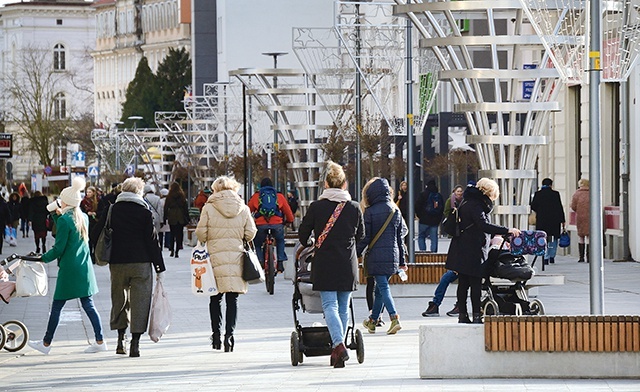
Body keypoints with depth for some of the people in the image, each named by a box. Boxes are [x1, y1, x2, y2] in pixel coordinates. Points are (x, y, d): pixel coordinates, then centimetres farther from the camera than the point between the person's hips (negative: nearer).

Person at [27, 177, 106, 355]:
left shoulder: (65, 220, -13)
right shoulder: (84, 218, 8)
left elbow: (58, 248, -13)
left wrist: (43, 258, 0)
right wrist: (58, 215, 18)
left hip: (69, 270, -7)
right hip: (85, 268, 7)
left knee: (56, 307, 1)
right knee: (88, 305, 8)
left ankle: (46, 343, 8)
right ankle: (100, 341, 3)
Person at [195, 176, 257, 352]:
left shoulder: (209, 208, -4)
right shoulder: (243, 208, 3)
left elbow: (201, 233, -5)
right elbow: (250, 233, 3)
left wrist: (206, 242, 17)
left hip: (215, 257, -1)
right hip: (236, 258, 1)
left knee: (215, 298, 11)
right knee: (232, 299, 3)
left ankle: (216, 334, 12)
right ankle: (229, 335, -4)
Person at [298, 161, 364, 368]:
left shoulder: (317, 207, -5)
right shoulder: (354, 208, 2)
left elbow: (303, 233, 4)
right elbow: (361, 235, 15)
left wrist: (306, 246, 27)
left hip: (325, 264, -2)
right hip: (348, 265, 2)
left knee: (330, 306, -5)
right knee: (343, 307, 11)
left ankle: (338, 345, -24)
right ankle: (338, 349, 13)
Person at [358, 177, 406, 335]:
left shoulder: (370, 212, -8)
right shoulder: (395, 210, 8)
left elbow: (365, 237, -8)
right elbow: (401, 235, 12)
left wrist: (355, 255, 1)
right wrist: (402, 260, 18)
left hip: (376, 255, -5)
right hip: (393, 255, 5)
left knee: (383, 287, -8)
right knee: (379, 288, 16)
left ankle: (394, 318, -25)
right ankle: (372, 321, 27)